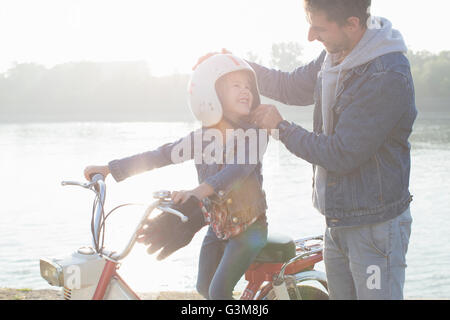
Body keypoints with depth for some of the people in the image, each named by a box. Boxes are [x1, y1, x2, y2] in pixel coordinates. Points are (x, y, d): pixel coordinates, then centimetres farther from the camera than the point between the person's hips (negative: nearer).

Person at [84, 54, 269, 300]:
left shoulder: (253, 134, -15)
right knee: (204, 287, 14)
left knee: (219, 290, -14)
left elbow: (239, 168, -33)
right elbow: (159, 155, 2)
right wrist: (108, 169, 2)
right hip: (217, 226, 5)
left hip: (249, 227, -5)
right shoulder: (200, 138, -3)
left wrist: (199, 191, -49)